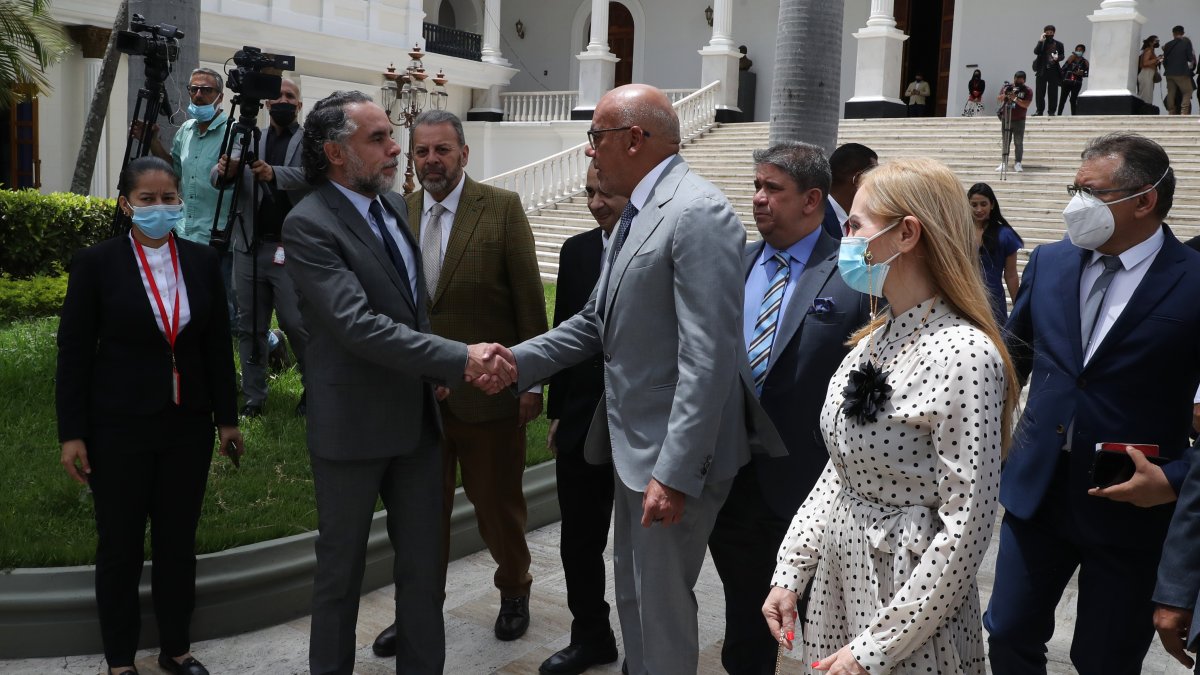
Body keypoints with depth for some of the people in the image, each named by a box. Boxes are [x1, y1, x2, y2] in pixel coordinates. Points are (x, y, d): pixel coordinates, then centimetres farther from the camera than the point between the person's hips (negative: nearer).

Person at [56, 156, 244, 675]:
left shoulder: (202, 261, 3)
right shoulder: (96, 263, -6)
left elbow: (217, 345, 6)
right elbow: (74, 353, -5)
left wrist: (227, 418, 6)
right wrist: (72, 433, -7)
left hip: (188, 424, 3)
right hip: (120, 427, -3)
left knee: (179, 540, 12)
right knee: (120, 545, 9)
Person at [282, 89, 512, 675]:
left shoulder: (395, 205, 7)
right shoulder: (308, 225, -16)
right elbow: (357, 325, -27)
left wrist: (434, 368, 4)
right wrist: (459, 358, -30)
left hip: (418, 416, 6)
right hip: (353, 424, -6)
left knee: (423, 563, 13)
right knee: (341, 566, 12)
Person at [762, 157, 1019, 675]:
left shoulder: (965, 355, -21)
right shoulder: (873, 341, 4)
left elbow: (966, 529, -21)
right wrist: (790, 573, 5)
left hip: (909, 598, -7)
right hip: (835, 581, 8)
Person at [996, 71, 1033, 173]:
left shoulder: (1027, 91, -3)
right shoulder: (1006, 87, 5)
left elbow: (1026, 104, -16)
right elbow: (998, 100, 3)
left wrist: (1015, 98, -26)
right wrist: (1004, 95, -17)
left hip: (1019, 121, -2)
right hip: (1006, 119, 2)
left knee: (1019, 143, -4)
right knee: (1005, 142, 5)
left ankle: (1017, 163, -2)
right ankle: (1004, 163, 7)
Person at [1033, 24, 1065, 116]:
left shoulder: (1058, 44, 9)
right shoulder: (1041, 43, 8)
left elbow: (1062, 55, 9)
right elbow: (1036, 52, -9)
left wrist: (1057, 58, -13)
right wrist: (1041, 40, -13)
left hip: (1053, 71, 0)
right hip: (1042, 71, 0)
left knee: (1053, 92, -2)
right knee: (1040, 92, 0)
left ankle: (1052, 111, 2)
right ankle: (1040, 111, 5)